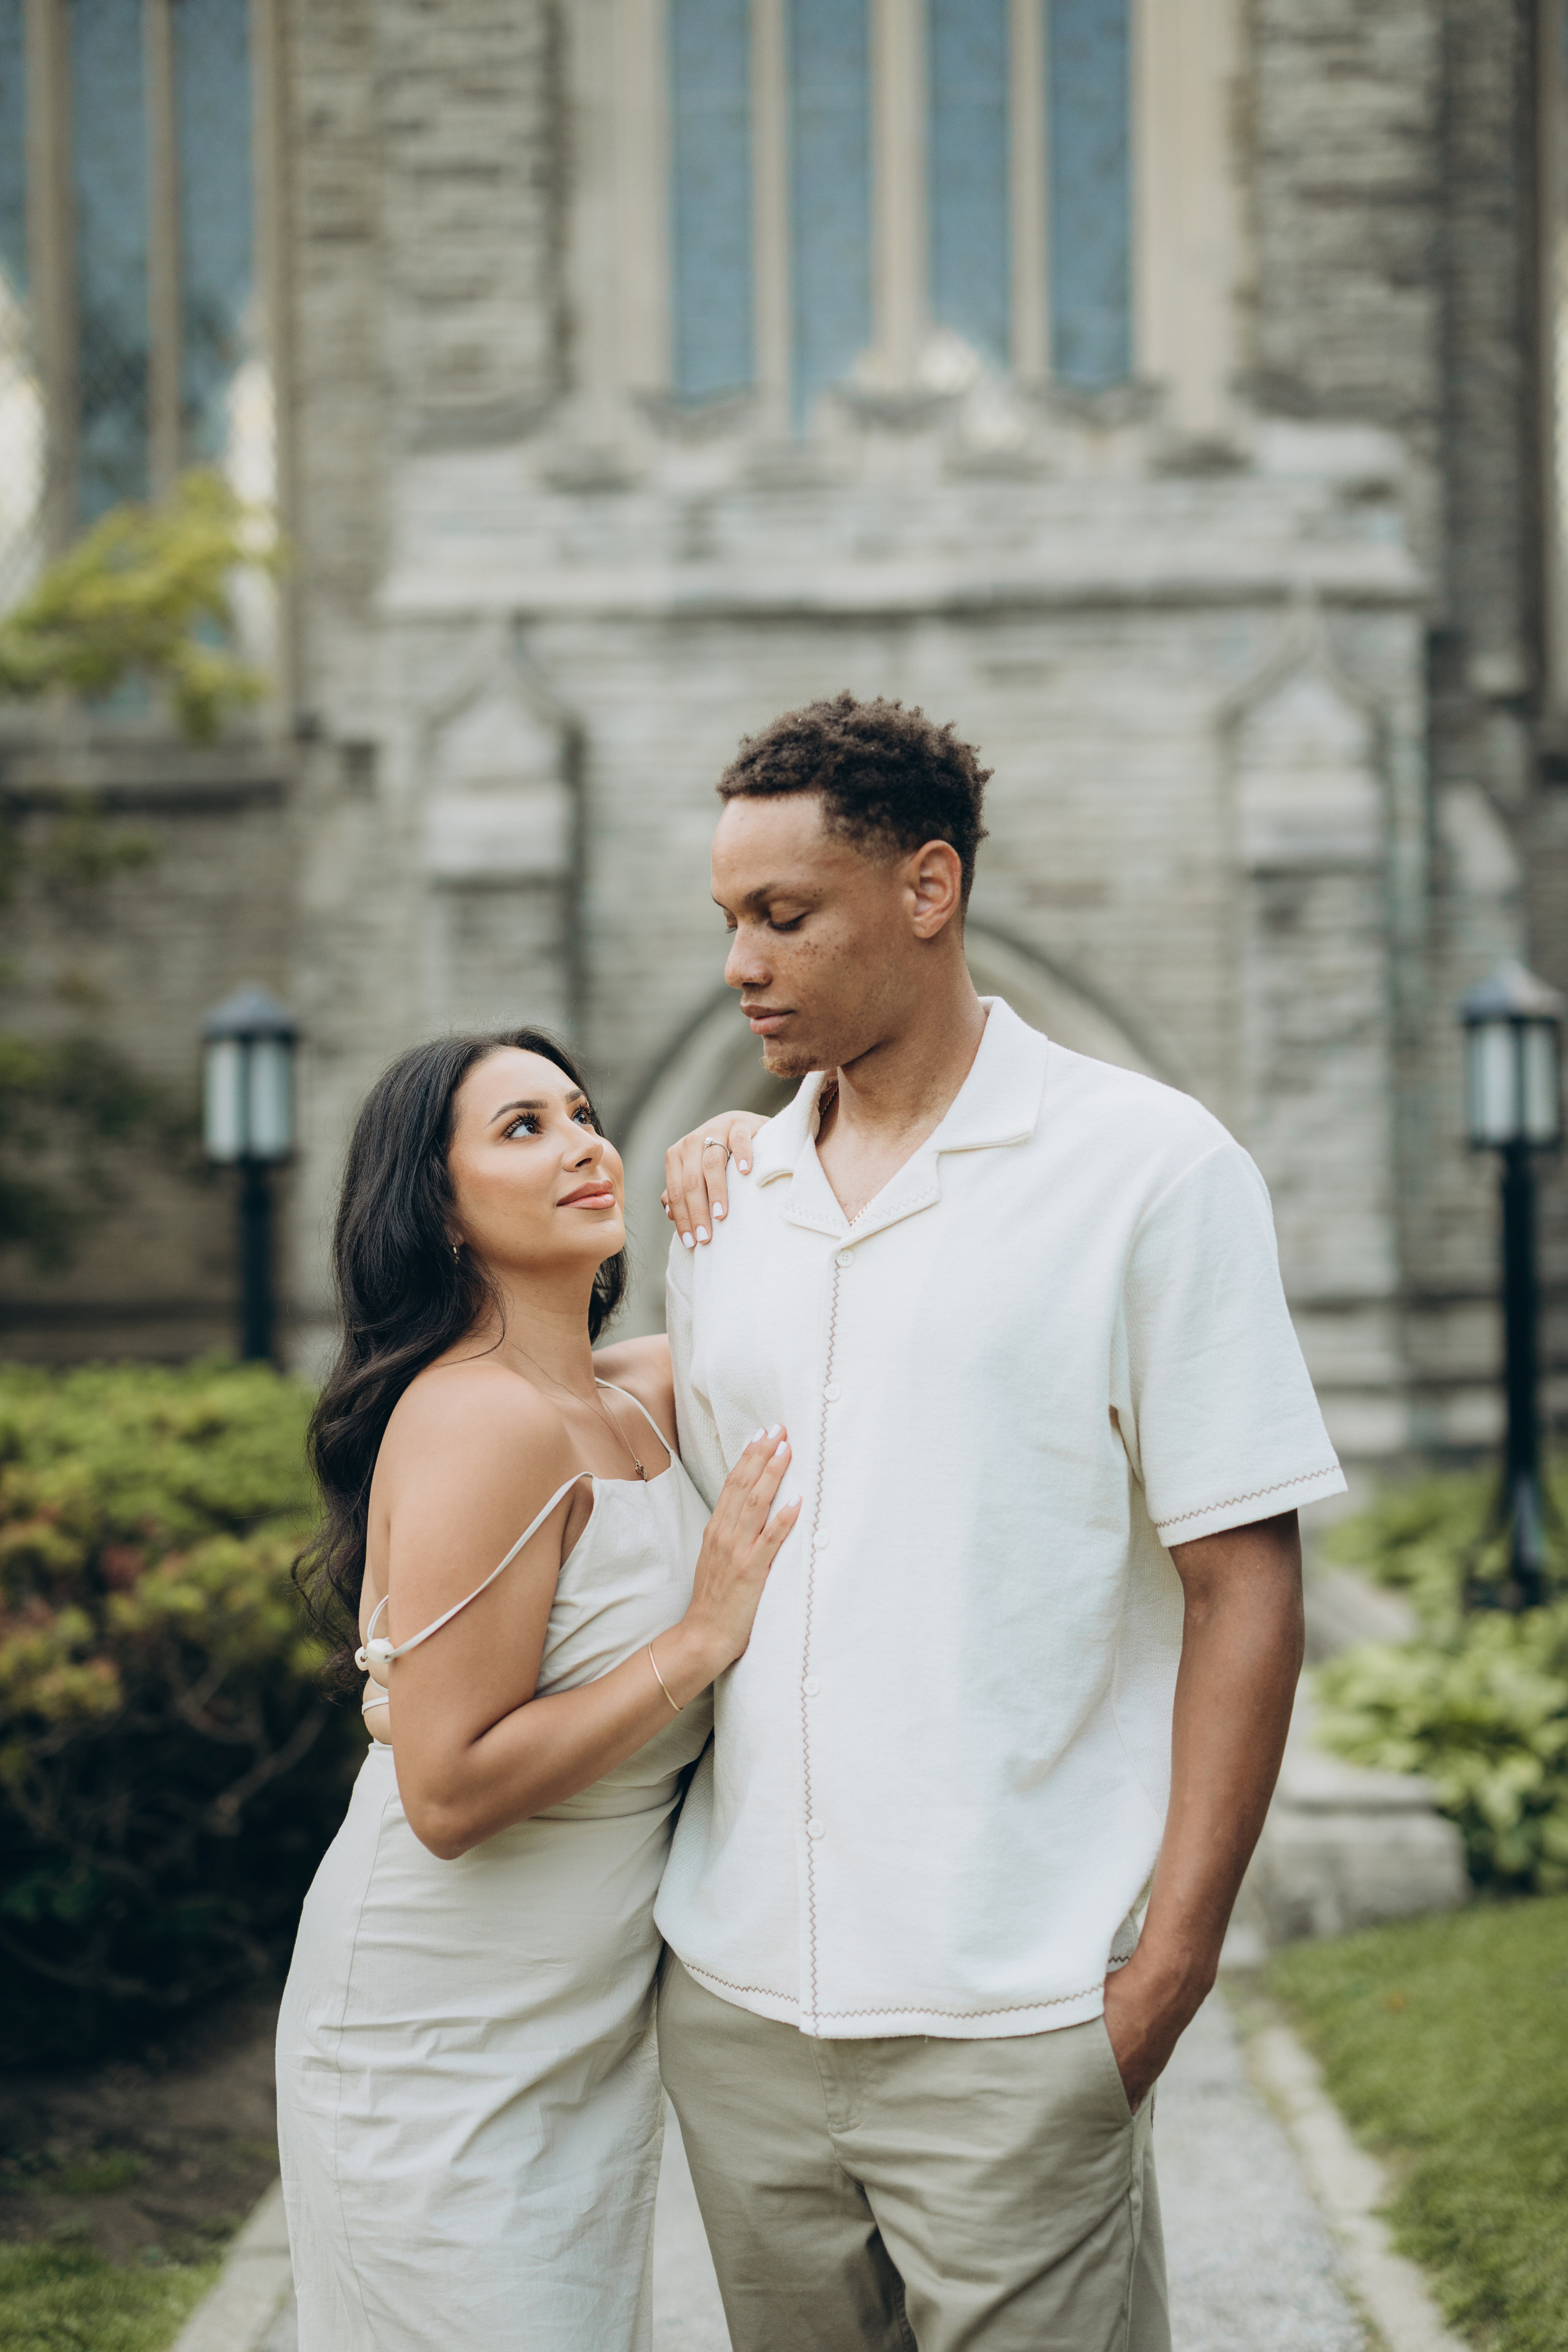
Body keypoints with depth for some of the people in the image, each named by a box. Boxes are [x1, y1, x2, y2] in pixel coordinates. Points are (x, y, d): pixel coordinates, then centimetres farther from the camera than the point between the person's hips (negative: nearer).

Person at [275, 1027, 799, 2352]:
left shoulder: (643, 1397, 3)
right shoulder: (483, 1422, -21)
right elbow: (449, 1790, -25)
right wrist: (702, 1637, -20)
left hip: (593, 2031, 8)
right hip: (448, 2054, -8)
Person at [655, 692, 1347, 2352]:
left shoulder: (1149, 1169, -5)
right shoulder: (729, 1197, 11)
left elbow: (1245, 1591, -7)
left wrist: (1166, 1969, -11)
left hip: (1010, 2027, -5)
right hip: (732, 1998, 5)